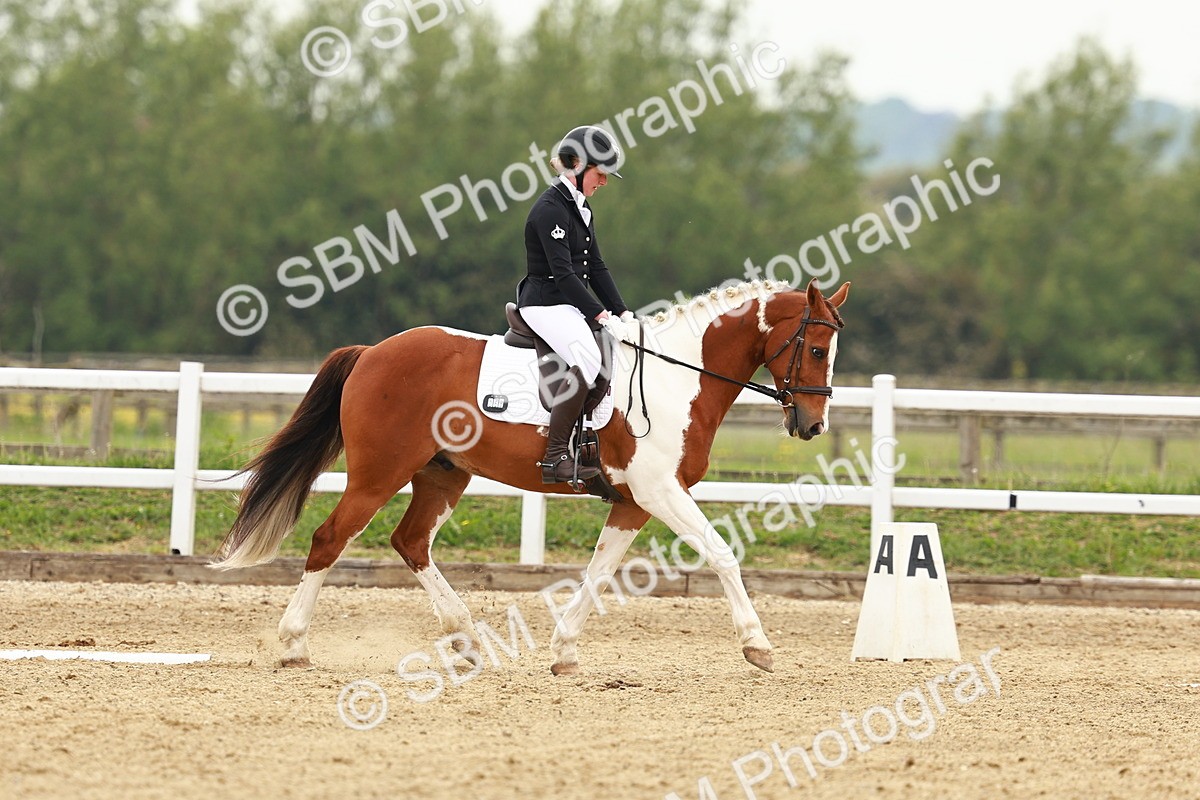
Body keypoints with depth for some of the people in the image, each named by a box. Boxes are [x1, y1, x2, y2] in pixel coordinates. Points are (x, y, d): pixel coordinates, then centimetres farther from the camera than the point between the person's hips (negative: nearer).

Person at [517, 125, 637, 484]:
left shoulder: (580, 209, 15)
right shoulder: (551, 209, -16)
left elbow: (595, 267, 16)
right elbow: (563, 273, -22)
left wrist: (622, 311, 5)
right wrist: (602, 316, -24)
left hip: (571, 305, 10)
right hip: (545, 303, -10)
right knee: (588, 357, -31)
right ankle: (554, 457, -30)